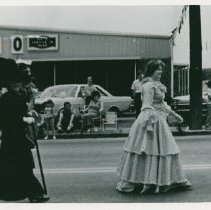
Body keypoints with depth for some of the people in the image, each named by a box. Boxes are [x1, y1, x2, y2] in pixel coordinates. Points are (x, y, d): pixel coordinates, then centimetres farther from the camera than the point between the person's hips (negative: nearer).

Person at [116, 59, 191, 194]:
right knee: (151, 151, -6)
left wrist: (175, 115, 29)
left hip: (159, 120, 10)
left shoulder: (157, 85, 17)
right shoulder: (149, 85, -14)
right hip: (152, 121, -10)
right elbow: (147, 106, -21)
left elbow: (162, 104, 25)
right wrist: (150, 122, -29)